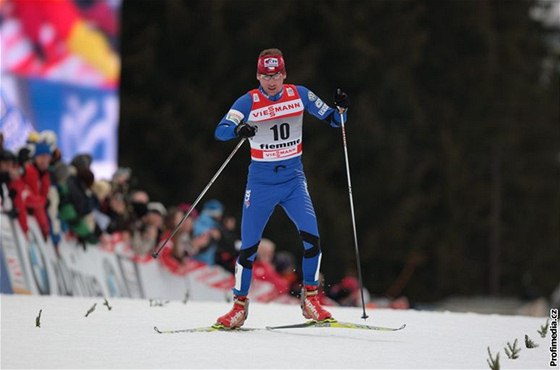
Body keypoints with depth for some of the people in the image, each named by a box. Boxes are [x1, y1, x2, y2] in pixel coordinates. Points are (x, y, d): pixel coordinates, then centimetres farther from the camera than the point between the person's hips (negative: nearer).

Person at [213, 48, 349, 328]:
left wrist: (341, 108, -17)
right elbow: (220, 131, -18)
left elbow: (333, 120, 5)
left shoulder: (299, 95, -1)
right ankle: (240, 305, 15)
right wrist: (239, 130, -39)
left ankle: (310, 298, -2)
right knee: (249, 245, -1)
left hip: (293, 179, 1)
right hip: (261, 181, -1)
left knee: (311, 236, -17)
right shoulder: (248, 102, -7)